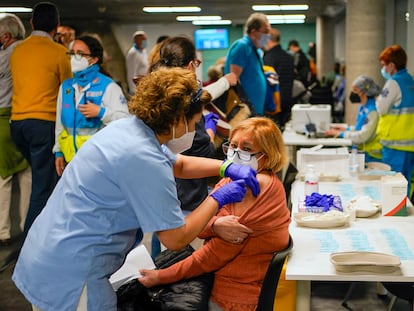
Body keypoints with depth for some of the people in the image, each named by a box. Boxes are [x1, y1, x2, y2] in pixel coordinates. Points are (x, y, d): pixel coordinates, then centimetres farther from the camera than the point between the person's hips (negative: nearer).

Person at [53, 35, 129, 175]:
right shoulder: (65, 86, 10)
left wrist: (101, 112, -26)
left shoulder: (108, 86, -8)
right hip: (70, 157, 6)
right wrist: (58, 151, 13)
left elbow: (125, 119, -16)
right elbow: (60, 122, 15)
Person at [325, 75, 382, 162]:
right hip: (362, 150, 8)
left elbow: (363, 136, -23)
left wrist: (341, 134, -15)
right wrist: (347, 129, 8)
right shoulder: (363, 107, 10)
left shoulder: (373, 111, -20)